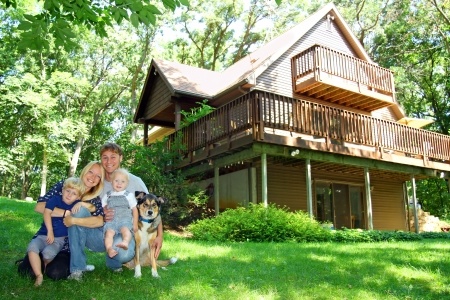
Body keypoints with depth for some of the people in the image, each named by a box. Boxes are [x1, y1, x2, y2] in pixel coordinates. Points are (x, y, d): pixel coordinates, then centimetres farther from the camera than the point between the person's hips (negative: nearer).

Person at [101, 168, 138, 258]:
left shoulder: (129, 195, 14)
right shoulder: (107, 196, 19)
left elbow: (134, 210, 14)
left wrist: (135, 224, 8)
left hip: (125, 219, -2)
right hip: (111, 220, 2)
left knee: (125, 229, -34)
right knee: (109, 232, -29)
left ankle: (125, 242, -59)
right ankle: (109, 248, -47)